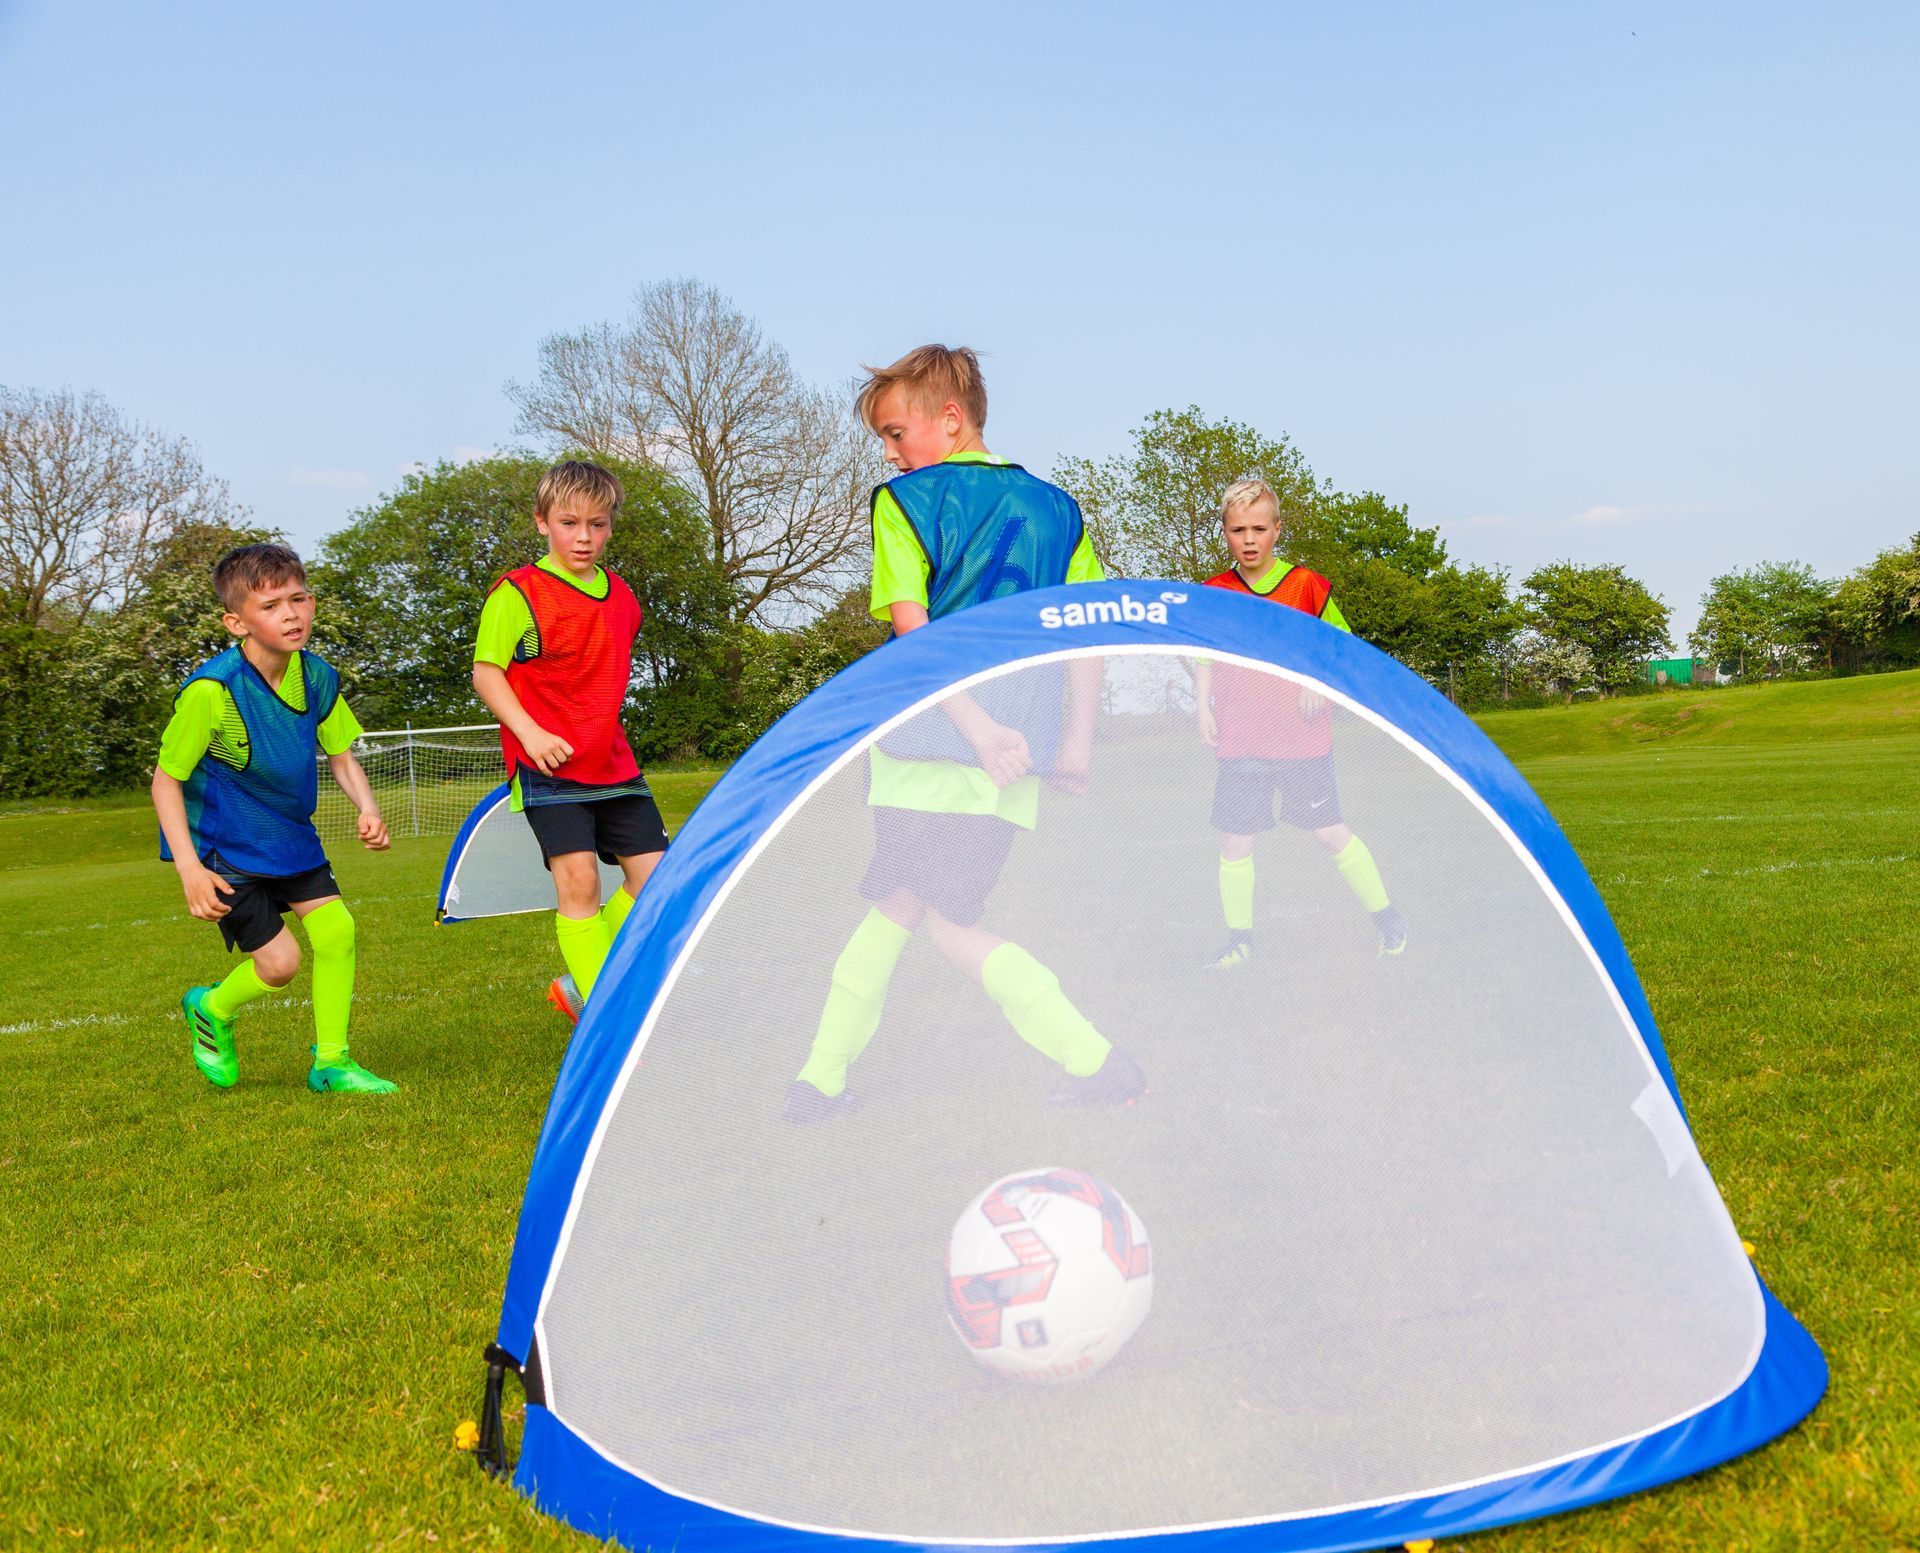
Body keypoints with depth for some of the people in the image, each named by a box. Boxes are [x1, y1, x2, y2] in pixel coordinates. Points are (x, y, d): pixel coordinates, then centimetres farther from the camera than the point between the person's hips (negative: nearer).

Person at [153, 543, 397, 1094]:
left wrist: (367, 808, -16)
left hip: (290, 835, 6)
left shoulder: (317, 677, -8)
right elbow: (166, 780, -17)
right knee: (278, 961, -8)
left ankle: (331, 1062, 14)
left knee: (336, 928, -4)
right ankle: (210, 1010, 27)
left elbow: (341, 756, 4)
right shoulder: (211, 690, -26)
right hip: (221, 845, -6)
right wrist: (189, 868, -24)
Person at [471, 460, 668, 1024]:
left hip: (613, 764, 7)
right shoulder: (518, 592, -8)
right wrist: (530, 732, -20)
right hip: (549, 765, -6)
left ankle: (580, 988, 16)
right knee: (578, 878, -12)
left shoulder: (621, 595, 11)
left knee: (653, 875, 1)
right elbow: (486, 671, -9)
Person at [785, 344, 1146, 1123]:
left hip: (933, 743, -6)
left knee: (949, 922, 3)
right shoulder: (1054, 505, 15)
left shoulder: (905, 501, 1)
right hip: (1020, 754, 6)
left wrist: (977, 728, -15)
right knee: (897, 906, 12)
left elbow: (910, 627, -11)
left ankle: (1100, 1064, 1)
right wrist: (1077, 739, 11)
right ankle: (821, 1078, 15)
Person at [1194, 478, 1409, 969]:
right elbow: (1203, 659, 16)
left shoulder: (1307, 585, -3)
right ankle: (1239, 940, 16)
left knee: (1328, 832, 2)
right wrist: (1203, 706, 3)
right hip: (1240, 740, 2)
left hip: (1302, 737, -2)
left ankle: (1387, 918, 20)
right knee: (1234, 841, 1)